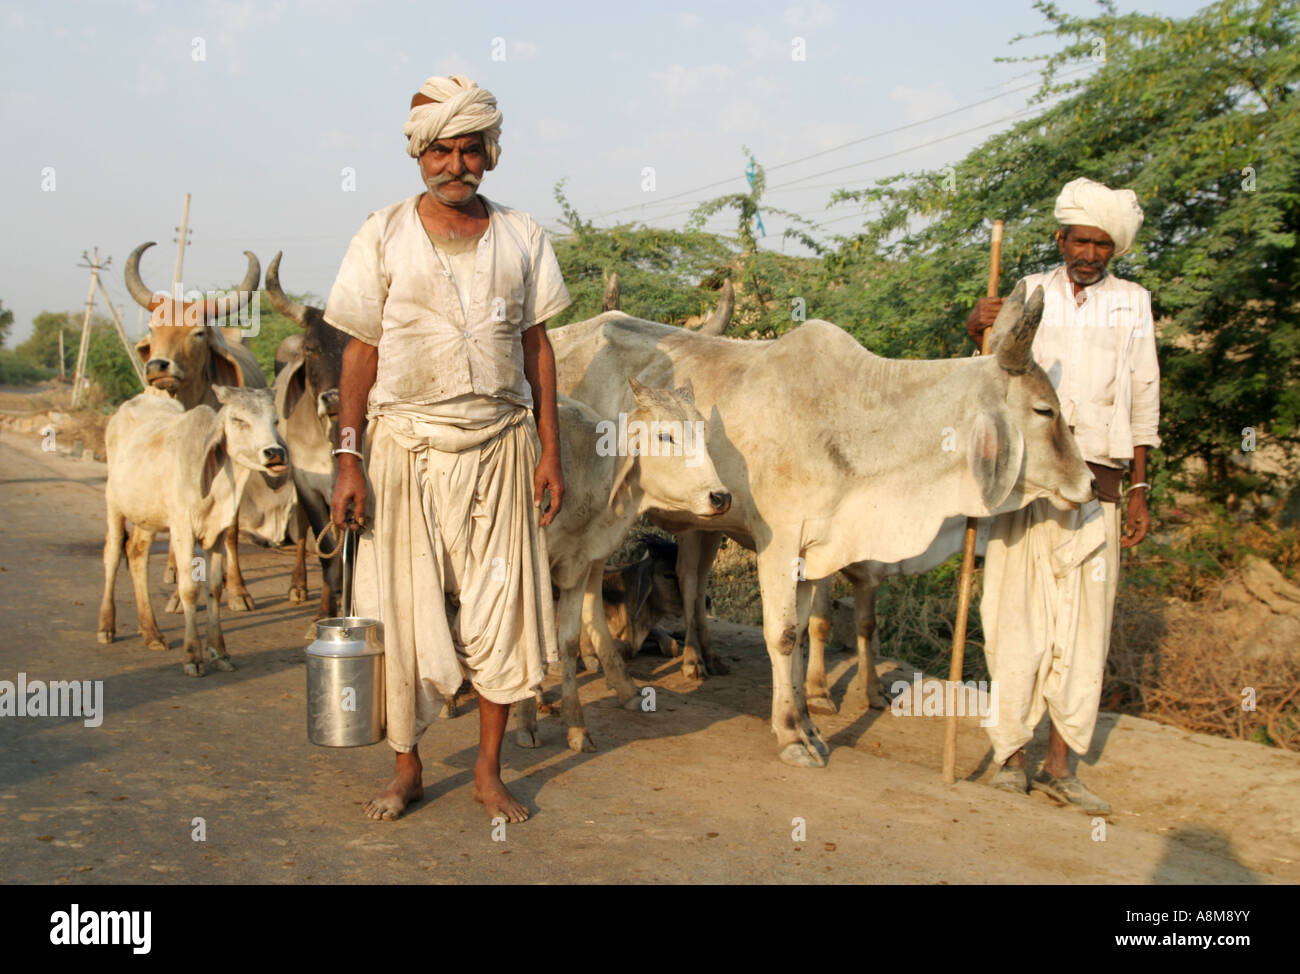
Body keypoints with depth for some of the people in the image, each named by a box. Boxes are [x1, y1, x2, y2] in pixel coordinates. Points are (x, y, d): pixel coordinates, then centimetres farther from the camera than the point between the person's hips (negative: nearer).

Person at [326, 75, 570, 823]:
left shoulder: (521, 237, 7)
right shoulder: (384, 237, 2)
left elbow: (537, 348, 8)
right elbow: (361, 353, 1)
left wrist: (550, 451, 2)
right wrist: (348, 461, -5)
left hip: (500, 445, 1)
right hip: (405, 444, -1)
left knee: (501, 607, 3)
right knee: (404, 611, 4)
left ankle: (490, 770, 17)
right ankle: (408, 768, 20)